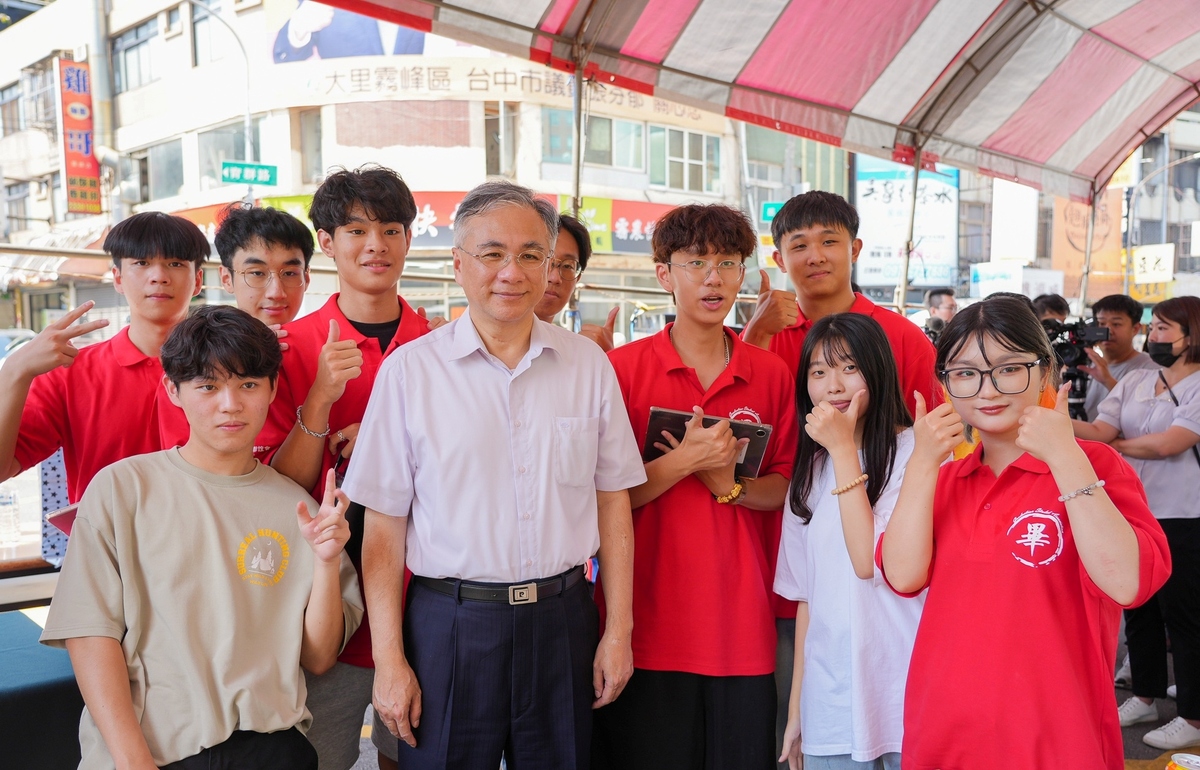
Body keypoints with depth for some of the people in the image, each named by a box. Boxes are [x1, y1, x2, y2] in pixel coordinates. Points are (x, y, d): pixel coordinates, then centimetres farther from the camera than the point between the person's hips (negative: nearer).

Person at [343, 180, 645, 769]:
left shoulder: (588, 364, 2)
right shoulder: (409, 369, -5)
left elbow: (611, 502, 6)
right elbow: (384, 526, -4)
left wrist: (618, 632, 4)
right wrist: (389, 660, -5)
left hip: (562, 623, 2)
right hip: (450, 626, -2)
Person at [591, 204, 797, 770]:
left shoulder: (771, 374, 5)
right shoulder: (623, 368, -3)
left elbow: (784, 488, 10)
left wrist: (729, 485, -10)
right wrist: (684, 461, -19)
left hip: (742, 626, 3)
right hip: (646, 627, -2)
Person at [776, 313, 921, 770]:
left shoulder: (912, 453, -11)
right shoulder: (811, 469, 8)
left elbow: (872, 561, -20)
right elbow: (806, 594, 10)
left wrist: (843, 448, -18)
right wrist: (796, 708, 10)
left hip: (903, 698, -5)